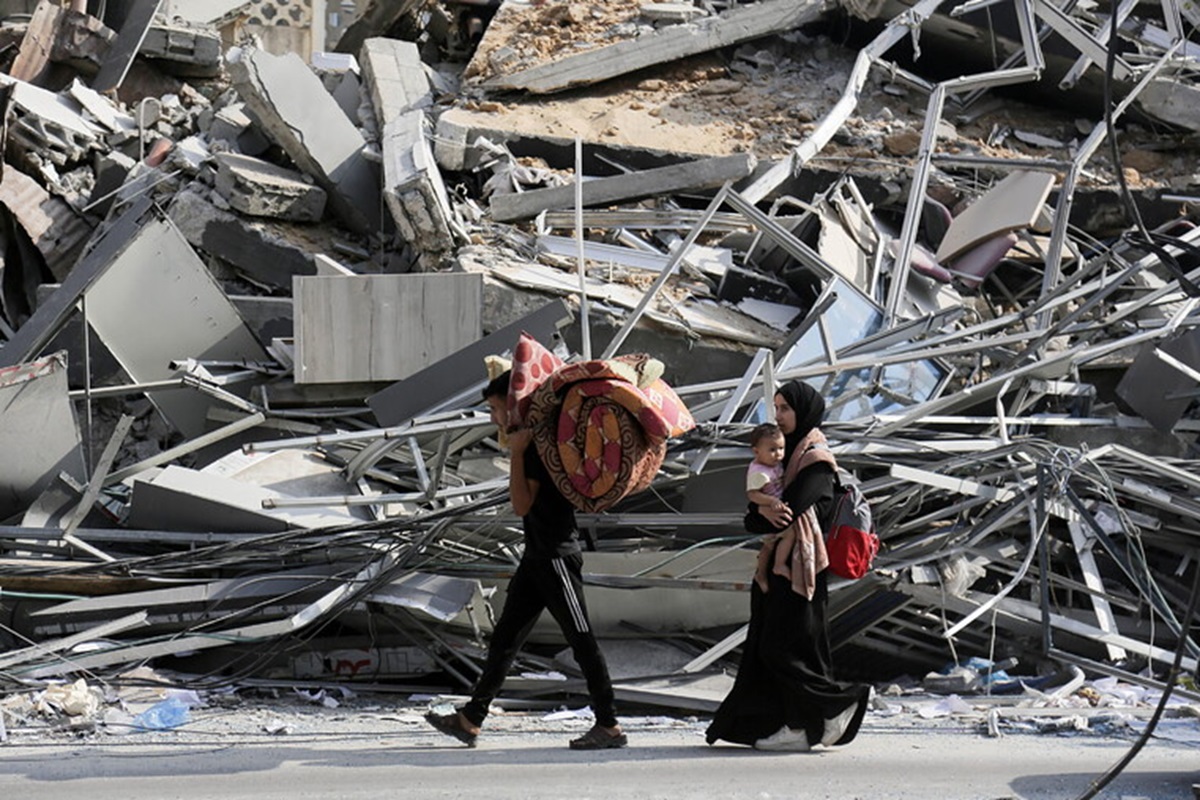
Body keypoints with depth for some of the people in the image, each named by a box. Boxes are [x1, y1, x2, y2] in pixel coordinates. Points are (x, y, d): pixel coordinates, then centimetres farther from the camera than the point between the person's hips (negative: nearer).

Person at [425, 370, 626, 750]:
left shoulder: (540, 443, -15)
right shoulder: (529, 440, 13)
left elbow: (522, 504, -20)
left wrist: (516, 452, -21)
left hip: (557, 556, -10)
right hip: (537, 558, 10)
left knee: (581, 640, -5)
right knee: (505, 637, 8)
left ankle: (609, 726, 1)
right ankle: (470, 720, 10)